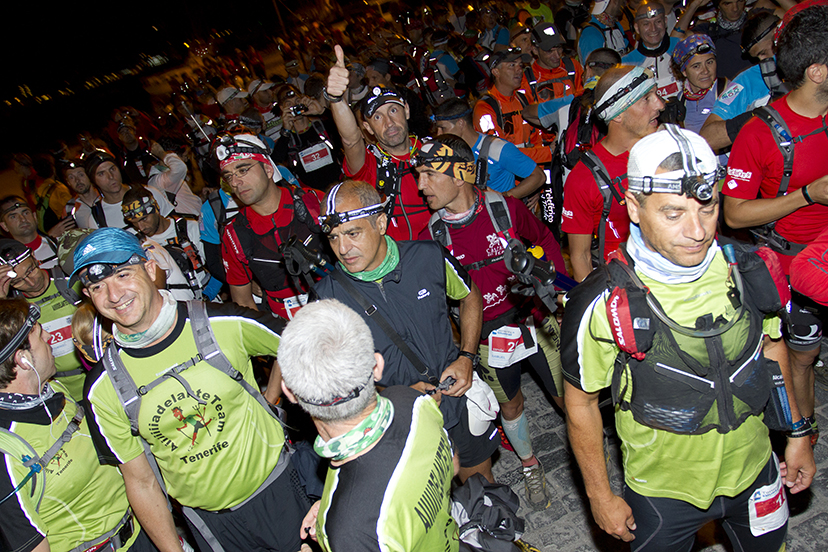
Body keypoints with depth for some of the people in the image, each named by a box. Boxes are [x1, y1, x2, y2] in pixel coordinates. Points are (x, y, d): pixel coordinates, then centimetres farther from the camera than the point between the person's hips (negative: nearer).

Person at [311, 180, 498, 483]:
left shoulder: (429, 258, -15)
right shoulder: (327, 296, -18)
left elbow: (470, 296, 6)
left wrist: (467, 358, -7)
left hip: (459, 399, 2)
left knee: (481, 479, 24)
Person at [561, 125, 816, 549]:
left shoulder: (750, 271, -14)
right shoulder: (602, 306, -27)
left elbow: (771, 346, 6)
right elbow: (580, 402, -14)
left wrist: (798, 433, 11)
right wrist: (599, 496, -7)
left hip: (753, 470, 4)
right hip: (663, 491, -4)